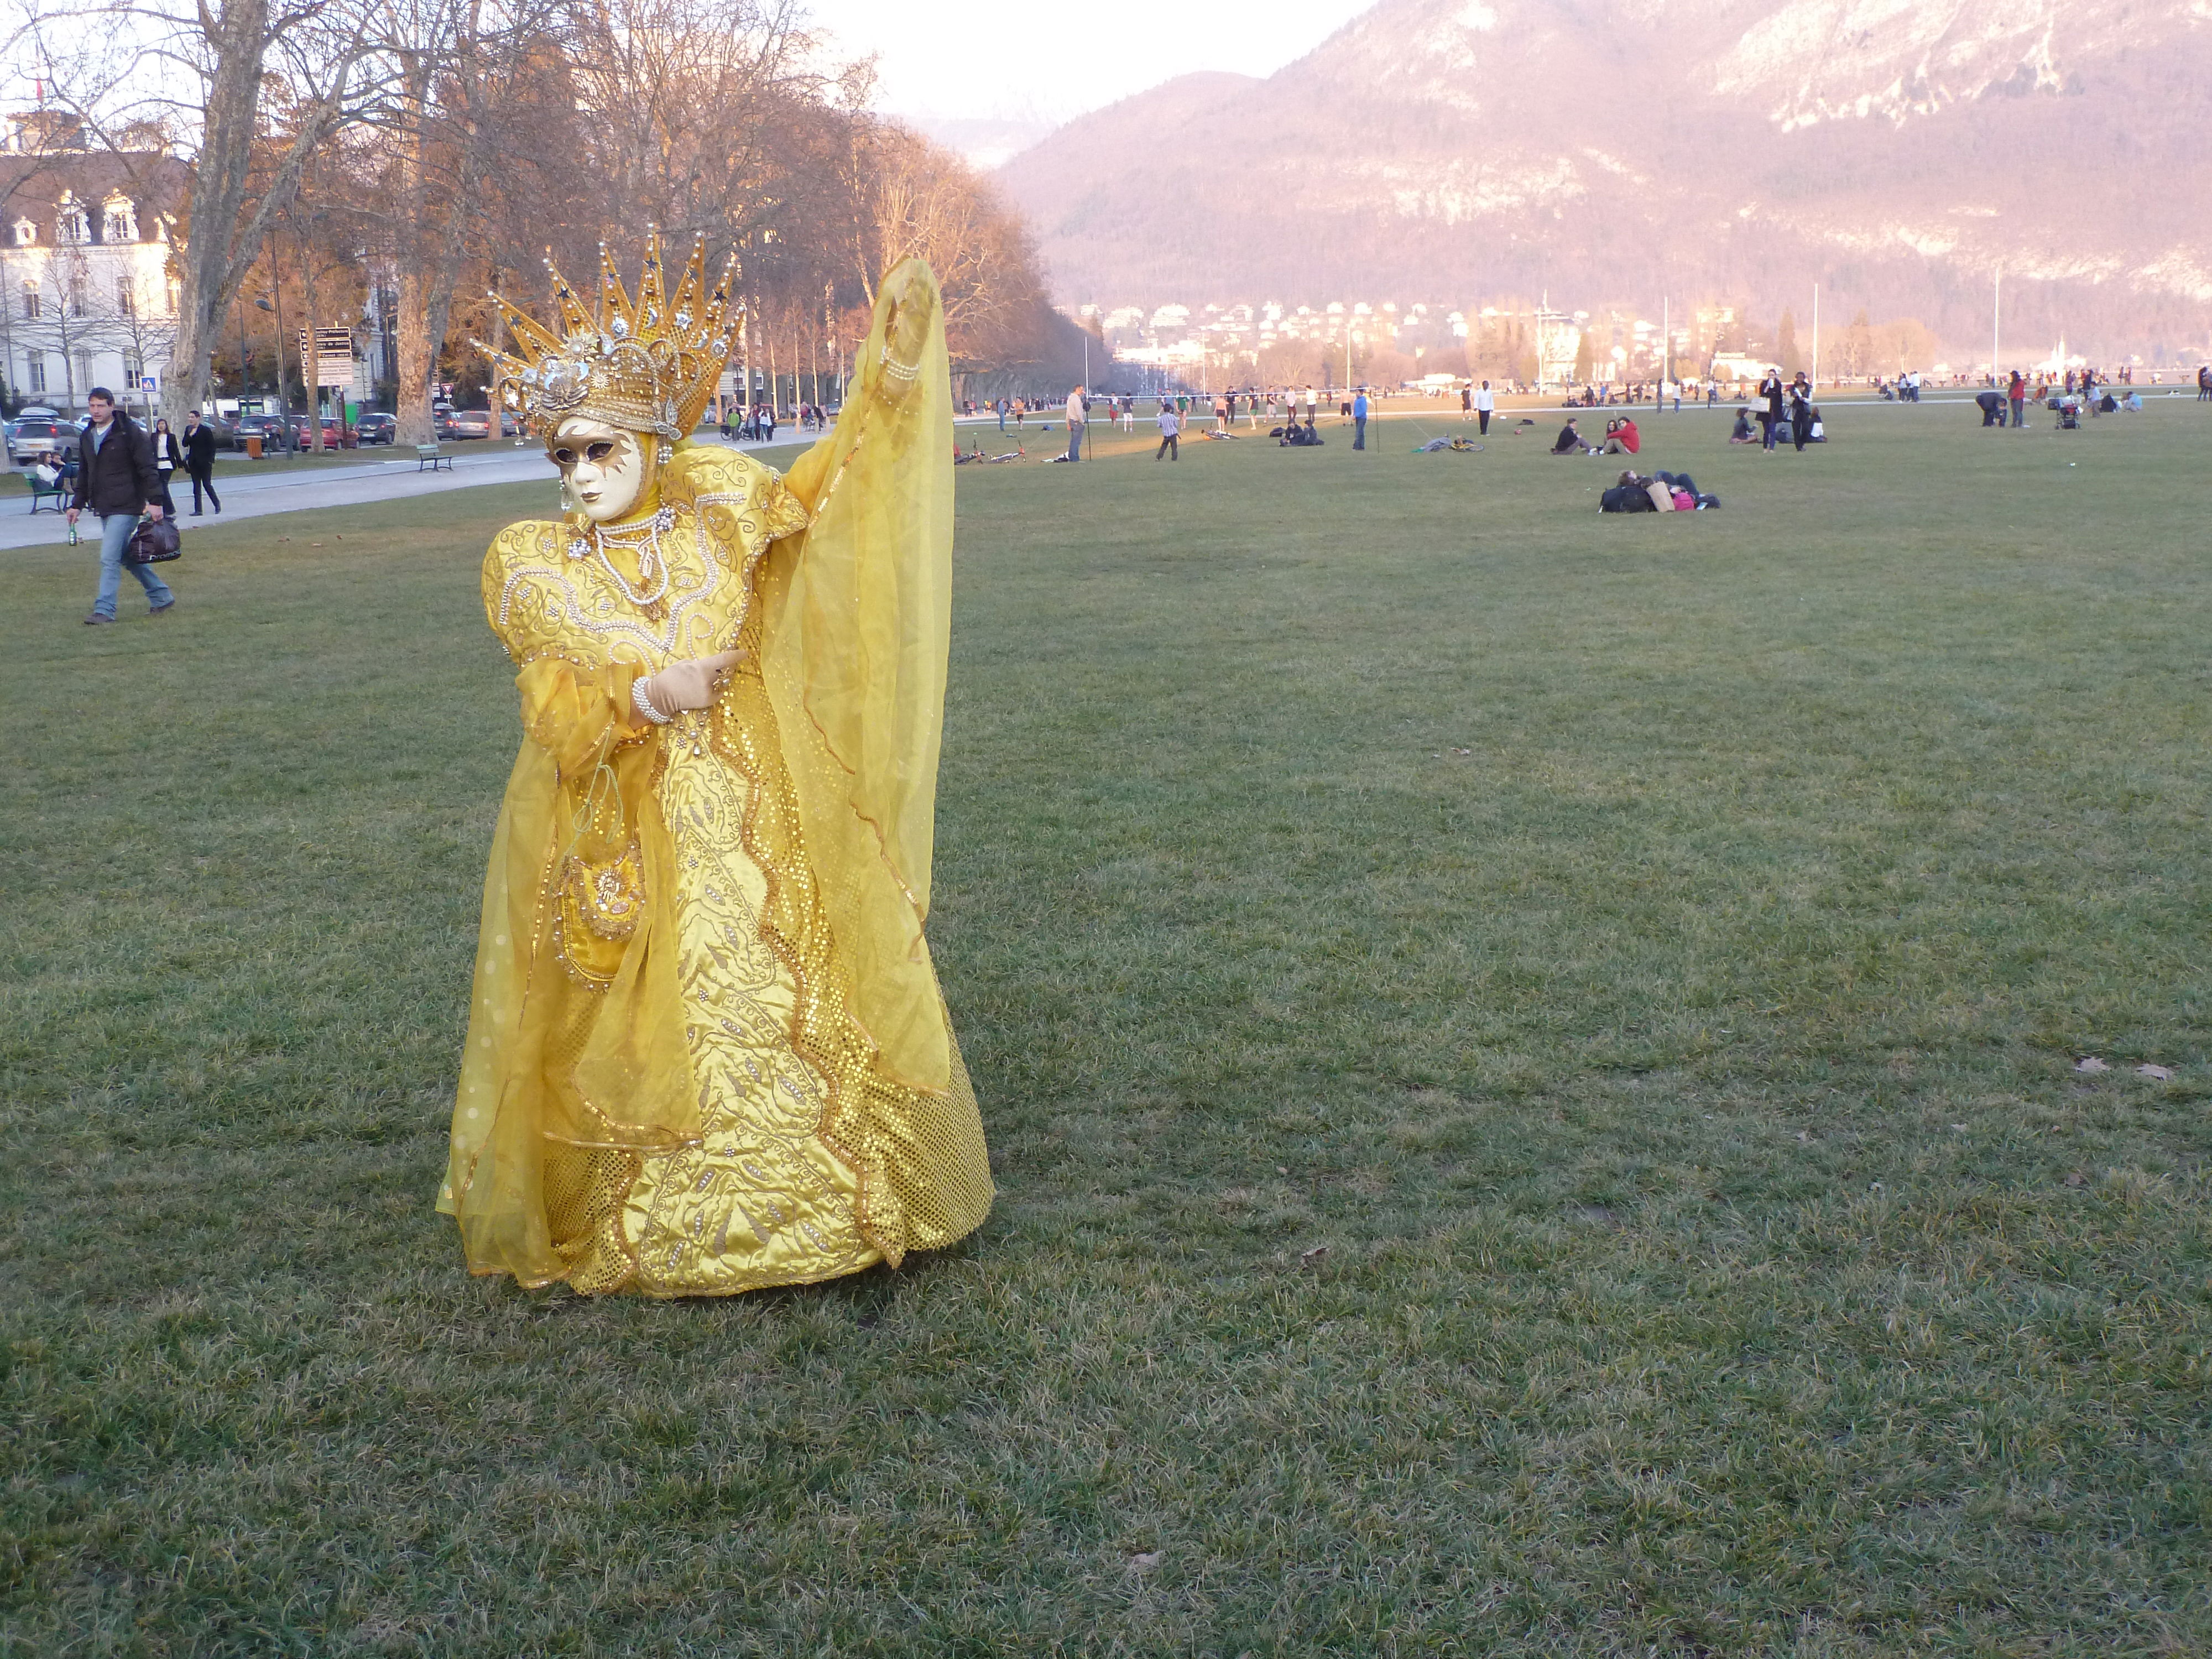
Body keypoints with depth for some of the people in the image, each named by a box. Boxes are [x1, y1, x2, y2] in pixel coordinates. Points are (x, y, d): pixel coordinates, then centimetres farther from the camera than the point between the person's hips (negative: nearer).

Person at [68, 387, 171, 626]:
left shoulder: (129, 432, -9)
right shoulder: (86, 437, 13)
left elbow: (147, 469, -11)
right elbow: (84, 474, 22)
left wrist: (154, 501, -16)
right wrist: (77, 504, 18)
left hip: (125, 507, -8)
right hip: (103, 508, 8)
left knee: (109, 558, -13)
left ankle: (104, 610, -12)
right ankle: (162, 597, 25)